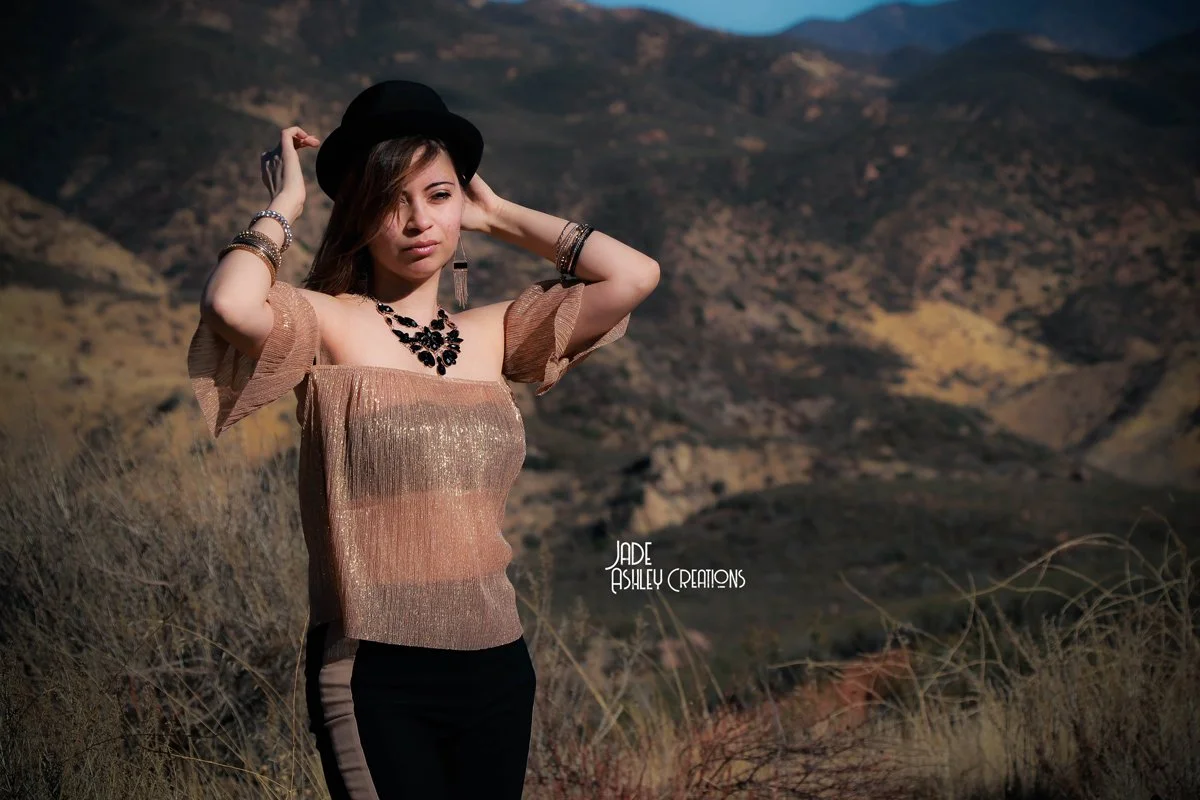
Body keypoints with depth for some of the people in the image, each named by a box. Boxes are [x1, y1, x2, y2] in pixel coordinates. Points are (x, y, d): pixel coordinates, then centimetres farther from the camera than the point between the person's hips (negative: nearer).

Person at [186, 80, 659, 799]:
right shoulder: (330, 322, -5)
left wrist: (498, 216, 8)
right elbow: (232, 306, -27)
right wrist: (284, 205, -8)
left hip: (495, 665, 5)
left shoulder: (494, 333, 8)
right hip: (375, 669, -5)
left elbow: (635, 276, 0)